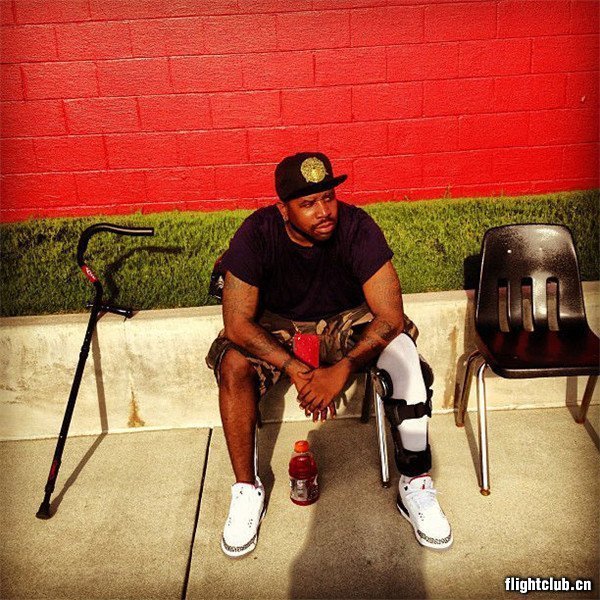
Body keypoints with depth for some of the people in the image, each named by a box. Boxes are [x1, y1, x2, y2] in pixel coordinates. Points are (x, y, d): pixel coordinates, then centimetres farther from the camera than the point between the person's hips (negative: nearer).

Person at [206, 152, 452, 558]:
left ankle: (415, 482, -15)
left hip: (347, 322, 0)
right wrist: (295, 368, -34)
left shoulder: (357, 227, -24)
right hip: (279, 326, 1)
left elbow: (390, 316, -26)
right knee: (233, 364, -29)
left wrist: (342, 370, -37)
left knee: (402, 350, -28)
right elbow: (238, 322, -24)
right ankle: (247, 489, -12)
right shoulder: (258, 233, -23)